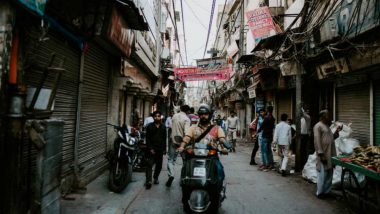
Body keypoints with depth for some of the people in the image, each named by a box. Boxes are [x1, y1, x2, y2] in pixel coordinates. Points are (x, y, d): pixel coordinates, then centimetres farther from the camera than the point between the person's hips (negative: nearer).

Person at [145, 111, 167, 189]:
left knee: (159, 165, 10)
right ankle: (148, 181, -14)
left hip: (160, 149, 3)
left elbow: (164, 139, 12)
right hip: (152, 149, -3)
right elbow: (147, 139, -2)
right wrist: (150, 148, -11)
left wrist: (164, 149, 7)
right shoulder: (149, 126, 2)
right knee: (149, 164, -11)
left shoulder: (163, 127, 10)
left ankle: (156, 177, 29)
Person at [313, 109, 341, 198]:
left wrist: (337, 131, 10)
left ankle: (326, 191, 27)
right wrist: (321, 154, -22)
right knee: (322, 174, -2)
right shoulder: (318, 126, -11)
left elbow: (331, 138, 25)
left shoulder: (327, 126, 18)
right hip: (323, 154, -9)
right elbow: (317, 141, -18)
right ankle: (320, 193, 10)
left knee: (329, 174, 15)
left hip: (330, 154, 9)